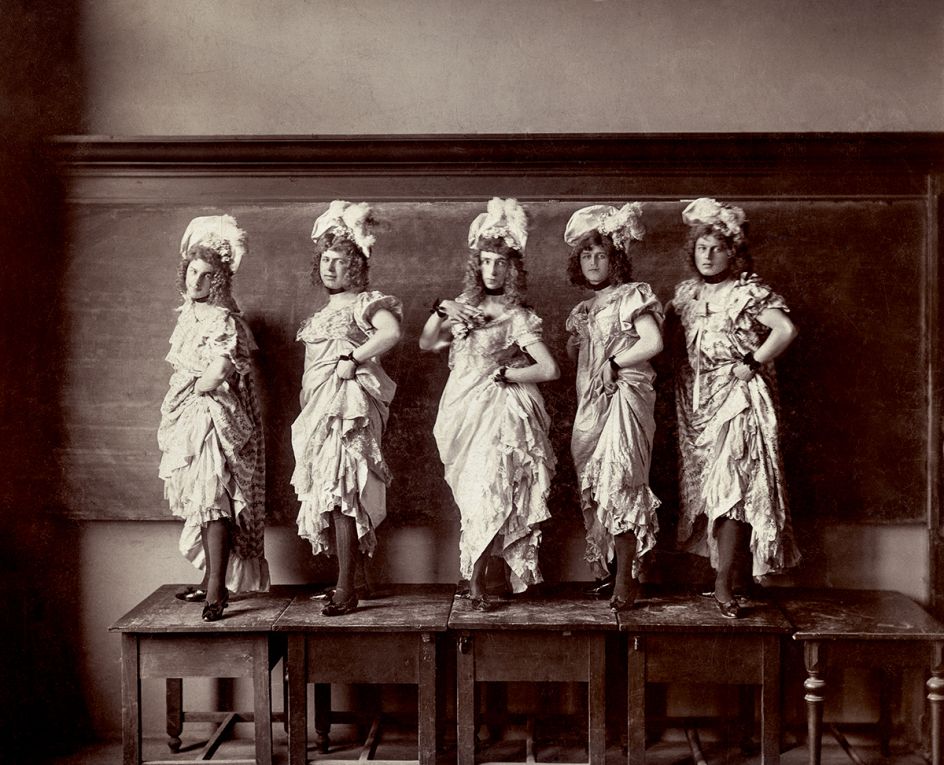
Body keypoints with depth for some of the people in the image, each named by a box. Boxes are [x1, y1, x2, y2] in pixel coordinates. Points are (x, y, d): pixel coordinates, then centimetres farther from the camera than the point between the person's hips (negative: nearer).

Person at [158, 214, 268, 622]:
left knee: (212, 499, -12)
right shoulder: (188, 314, 15)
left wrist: (196, 386, -11)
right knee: (201, 501, 13)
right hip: (188, 418, 9)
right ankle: (211, 580, 22)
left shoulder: (222, 319, -13)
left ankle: (217, 589, -12)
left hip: (211, 416, -9)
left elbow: (220, 370, -24)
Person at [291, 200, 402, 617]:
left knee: (340, 492, -13)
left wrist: (352, 358, -17)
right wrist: (306, 410, 17)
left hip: (347, 405, -8)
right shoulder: (321, 313, 21)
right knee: (328, 494, 6)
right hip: (318, 410, 8)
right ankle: (345, 581, 13)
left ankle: (346, 590, -10)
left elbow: (392, 333, -24)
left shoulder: (365, 302, -3)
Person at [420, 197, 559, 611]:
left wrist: (505, 373, -6)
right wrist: (441, 311, 2)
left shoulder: (518, 317, -3)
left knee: (489, 490, -11)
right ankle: (474, 577, 10)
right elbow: (426, 344, 17)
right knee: (477, 495, 3)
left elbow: (550, 369, -10)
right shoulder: (466, 307, 13)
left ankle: (475, 580, -5)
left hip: (502, 411, -4)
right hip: (465, 411, 4)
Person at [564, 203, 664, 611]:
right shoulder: (585, 307, 18)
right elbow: (574, 354, 23)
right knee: (591, 488, 6)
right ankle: (603, 571, 15)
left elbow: (653, 342, -17)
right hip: (591, 404, 8)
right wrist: (573, 342, 2)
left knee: (617, 486, -9)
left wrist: (614, 361, -12)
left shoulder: (632, 296, -4)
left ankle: (625, 579, -2)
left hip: (623, 399, -7)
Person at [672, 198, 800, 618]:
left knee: (731, 484, -12)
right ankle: (720, 570, 17)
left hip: (738, 395, -6)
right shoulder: (686, 292, 13)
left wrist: (752, 363, -13)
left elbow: (786, 329, -17)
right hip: (697, 397, 6)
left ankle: (724, 583, -10)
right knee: (703, 484, 7)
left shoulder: (749, 291, -6)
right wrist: (683, 374, 8)